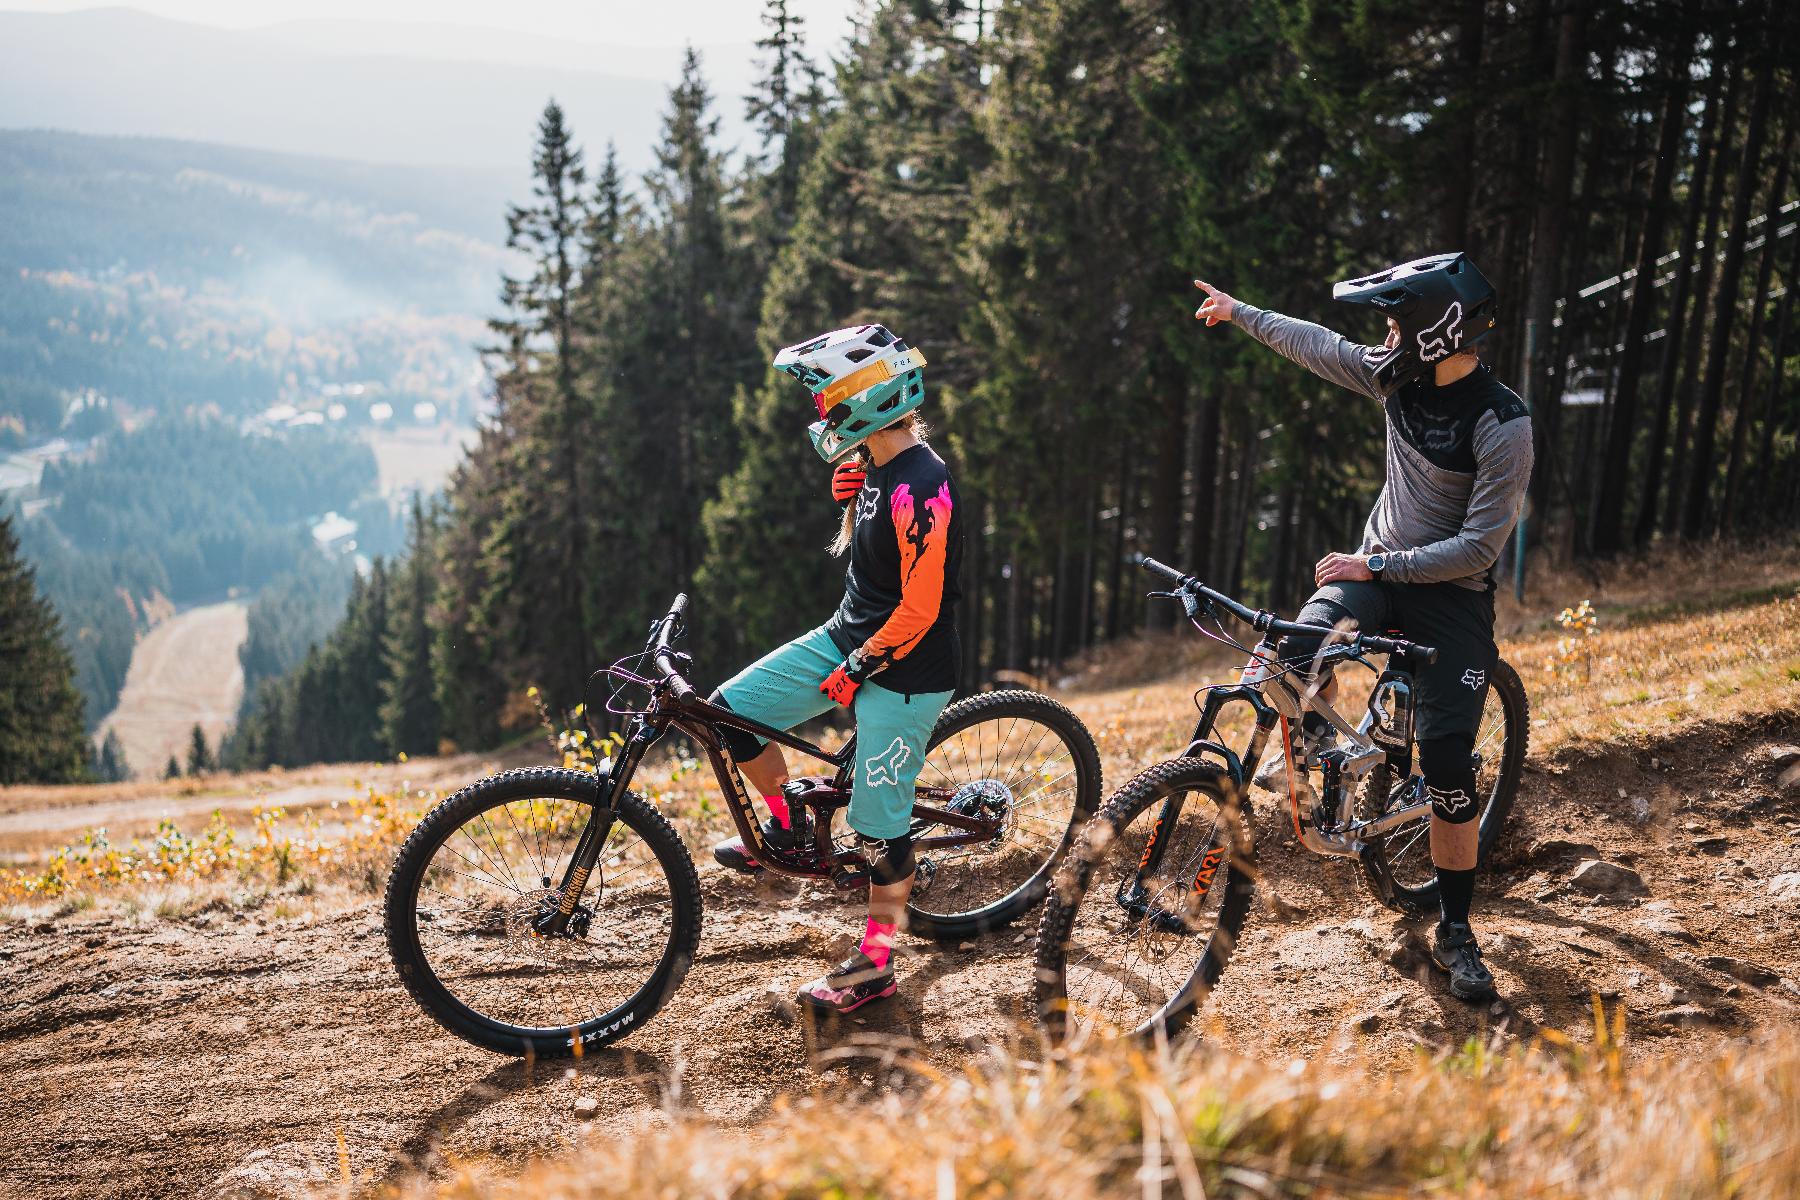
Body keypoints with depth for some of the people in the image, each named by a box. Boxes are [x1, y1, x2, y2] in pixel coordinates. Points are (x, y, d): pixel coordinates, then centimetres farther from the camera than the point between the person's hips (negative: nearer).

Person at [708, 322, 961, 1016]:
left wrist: (854, 672, -16)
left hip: (903, 673, -9)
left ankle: (875, 965, 17)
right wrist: (847, 493, -2)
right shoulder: (876, 465, 3)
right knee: (730, 710, 2)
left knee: (877, 826, 0)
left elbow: (920, 609, -25)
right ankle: (788, 828, 21)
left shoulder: (919, 489, -25)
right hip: (847, 636, 9)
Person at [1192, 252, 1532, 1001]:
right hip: (1377, 567, 4)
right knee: (1296, 659, -27)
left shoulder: (1504, 426, -21)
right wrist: (1240, 313, 24)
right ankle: (1315, 734, 10)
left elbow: (1479, 545, -22)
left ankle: (1455, 933, 7)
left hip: (1451, 594, -4)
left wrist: (1379, 565, -22)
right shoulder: (1401, 377, -4)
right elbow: (1317, 346, 14)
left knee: (1448, 766, -9)